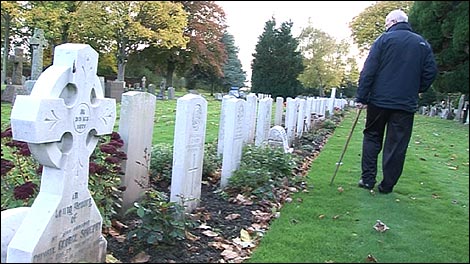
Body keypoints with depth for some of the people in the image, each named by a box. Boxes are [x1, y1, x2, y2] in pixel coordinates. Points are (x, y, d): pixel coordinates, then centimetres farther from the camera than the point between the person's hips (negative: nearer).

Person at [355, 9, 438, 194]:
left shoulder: (384, 39, -1)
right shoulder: (422, 43, 9)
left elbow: (368, 71, -8)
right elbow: (431, 71, 7)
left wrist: (361, 97, -6)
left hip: (379, 100, -2)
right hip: (406, 103, 2)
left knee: (372, 137, 13)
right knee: (396, 146, 6)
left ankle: (368, 179, 9)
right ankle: (387, 186, 10)